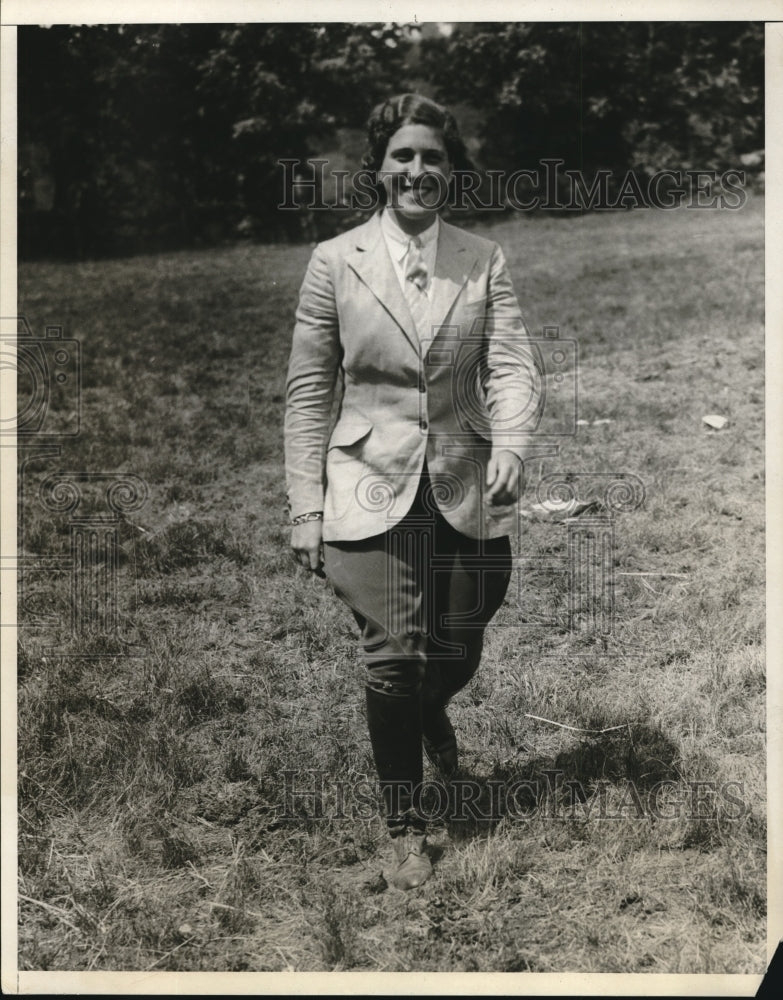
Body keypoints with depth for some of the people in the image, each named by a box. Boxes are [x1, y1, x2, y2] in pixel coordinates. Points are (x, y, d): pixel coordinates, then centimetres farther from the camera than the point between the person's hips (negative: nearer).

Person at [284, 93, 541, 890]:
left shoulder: (484, 262, 4)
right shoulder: (335, 261, 0)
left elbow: (512, 367, -5)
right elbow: (308, 392, 1)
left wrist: (511, 446, -26)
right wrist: (305, 508, -3)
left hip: (467, 491, 2)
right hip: (372, 491, -2)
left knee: (456, 653, 12)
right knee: (393, 660, -5)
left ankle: (431, 714, 52)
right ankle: (406, 828, 19)